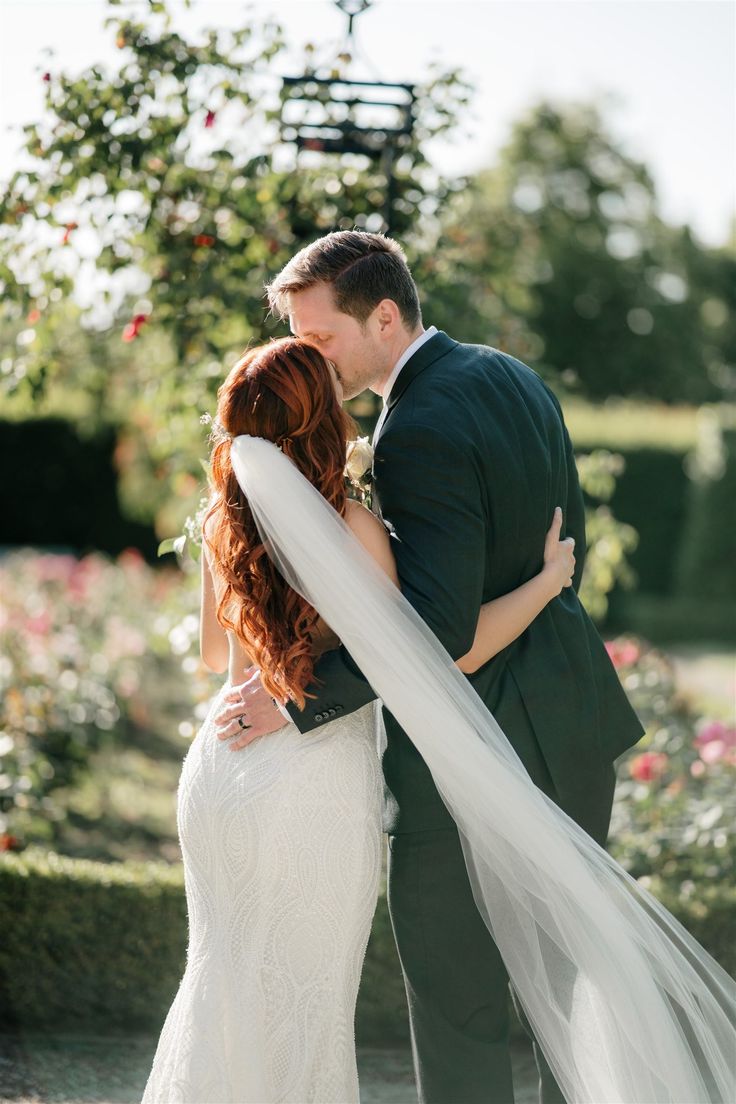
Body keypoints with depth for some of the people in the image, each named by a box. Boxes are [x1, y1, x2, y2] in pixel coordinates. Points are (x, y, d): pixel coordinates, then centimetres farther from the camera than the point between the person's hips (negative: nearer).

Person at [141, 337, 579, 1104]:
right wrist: (547, 581, -7)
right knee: (301, 998, 8)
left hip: (217, 773, 6)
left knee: (222, 978, 18)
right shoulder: (349, 527, -17)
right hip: (311, 786, -6)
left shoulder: (225, 523, 2)